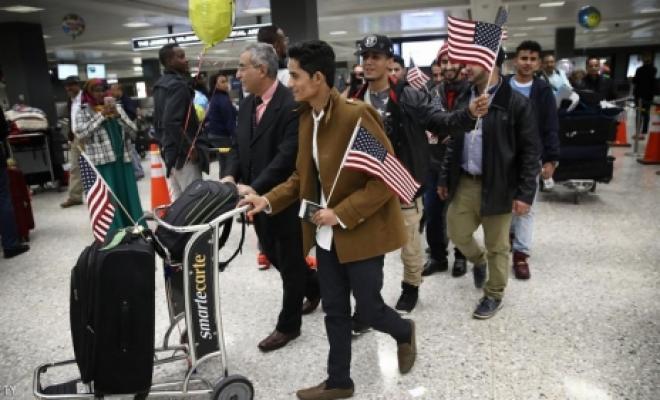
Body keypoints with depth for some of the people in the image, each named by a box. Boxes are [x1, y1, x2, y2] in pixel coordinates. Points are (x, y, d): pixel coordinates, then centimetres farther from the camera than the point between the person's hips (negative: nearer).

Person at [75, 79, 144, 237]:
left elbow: (133, 130, 5)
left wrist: (118, 115, -10)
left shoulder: (116, 107, 12)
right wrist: (101, 115, -13)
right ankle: (114, 233, 5)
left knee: (129, 195, 5)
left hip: (123, 159, 3)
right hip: (101, 161, -3)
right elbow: (81, 132, -12)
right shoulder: (83, 111, 5)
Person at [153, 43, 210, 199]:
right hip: (183, 154, -10)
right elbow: (172, 123, -25)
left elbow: (159, 120, 21)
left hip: (169, 151, 10)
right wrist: (190, 148, -18)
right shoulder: (178, 85, -16)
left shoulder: (160, 85, 14)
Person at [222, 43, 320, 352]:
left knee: (290, 260, 8)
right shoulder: (246, 105, 8)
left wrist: (255, 188, -29)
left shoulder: (292, 105, -19)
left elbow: (287, 155, -25)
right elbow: (238, 147, 10)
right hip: (258, 197, 8)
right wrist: (231, 176, -8)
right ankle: (313, 286, 46)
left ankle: (288, 325, 24)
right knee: (273, 254, 20)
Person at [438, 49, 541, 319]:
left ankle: (494, 295, 28)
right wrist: (445, 178, 13)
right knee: (457, 233, 12)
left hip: (497, 186, -5)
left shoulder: (516, 103, -11)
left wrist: (525, 193, -14)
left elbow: (530, 152, -10)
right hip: (464, 183, 5)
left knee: (497, 246, 8)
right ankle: (479, 261, 44)